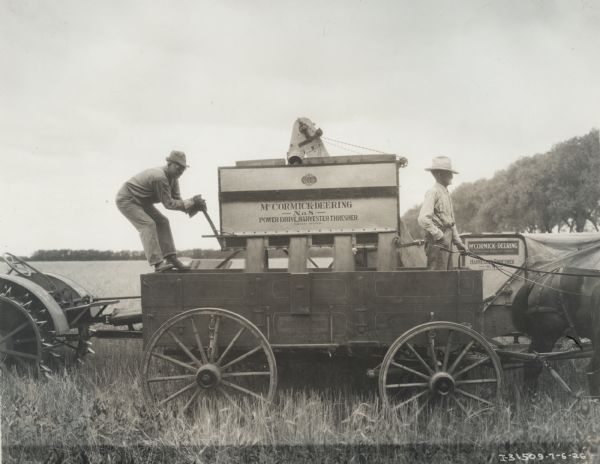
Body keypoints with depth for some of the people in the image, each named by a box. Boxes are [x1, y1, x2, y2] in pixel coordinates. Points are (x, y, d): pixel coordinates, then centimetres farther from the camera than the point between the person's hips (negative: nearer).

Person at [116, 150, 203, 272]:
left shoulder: (173, 178, -1)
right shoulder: (160, 177, -32)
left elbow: (176, 200, -4)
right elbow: (168, 203, -27)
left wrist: (193, 207, -21)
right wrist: (190, 203, -26)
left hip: (141, 201, 10)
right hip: (126, 200, -10)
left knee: (162, 222, 2)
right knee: (147, 224, -23)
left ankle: (170, 258, 2)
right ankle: (157, 263, -29)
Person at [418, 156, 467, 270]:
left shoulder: (446, 193, 17)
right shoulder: (433, 192, -12)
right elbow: (423, 219, -25)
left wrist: (458, 242, 19)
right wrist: (439, 236, -20)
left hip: (447, 243, 10)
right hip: (436, 242, -9)